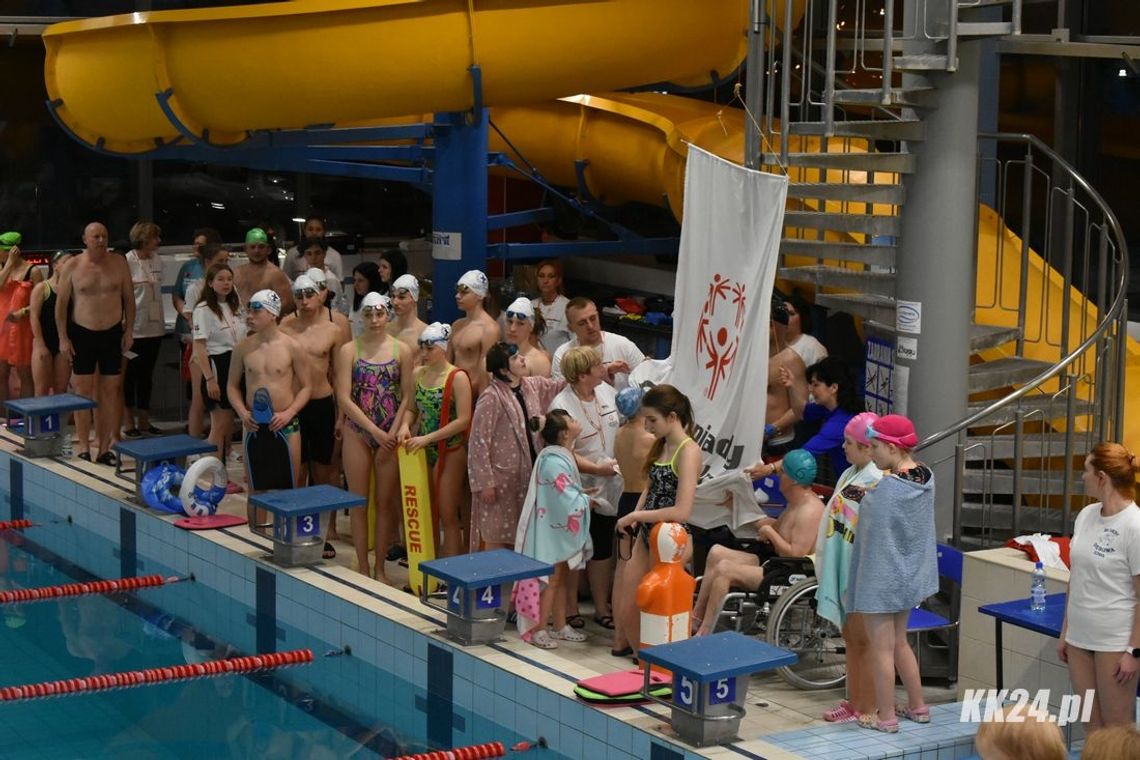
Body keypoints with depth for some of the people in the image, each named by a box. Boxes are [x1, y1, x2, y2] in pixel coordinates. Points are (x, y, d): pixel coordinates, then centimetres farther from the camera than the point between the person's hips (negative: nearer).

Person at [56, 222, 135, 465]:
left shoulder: (119, 263, 2)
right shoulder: (73, 266, -3)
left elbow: (128, 298, 7)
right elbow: (61, 302, 0)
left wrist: (128, 330, 1)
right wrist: (63, 337, -4)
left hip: (112, 334, 2)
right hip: (82, 334, -2)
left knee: (111, 390, 2)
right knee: (83, 391, 0)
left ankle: (104, 447, 8)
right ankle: (84, 448, 4)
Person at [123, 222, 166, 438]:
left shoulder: (157, 260, 7)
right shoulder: (127, 262, -13)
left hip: (154, 327, 6)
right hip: (134, 328, -6)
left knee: (147, 375, 12)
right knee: (130, 375, 3)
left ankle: (144, 421, 19)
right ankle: (130, 423, 11)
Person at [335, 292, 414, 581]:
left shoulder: (402, 351, 1)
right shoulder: (349, 350, -2)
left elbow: (407, 397, 1)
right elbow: (344, 398, -8)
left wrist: (393, 433, -9)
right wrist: (375, 431, -13)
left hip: (389, 435, 0)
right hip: (357, 432, 0)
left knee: (385, 502, 5)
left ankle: (380, 568, 15)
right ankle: (362, 567, 13)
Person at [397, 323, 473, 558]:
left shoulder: (457, 377, -13)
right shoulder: (418, 374, 5)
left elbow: (463, 420, -18)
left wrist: (427, 438, -21)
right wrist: (406, 425, -9)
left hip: (450, 450, -6)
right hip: (424, 450, 6)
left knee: (448, 516, -2)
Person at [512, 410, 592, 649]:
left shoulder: (561, 456, 8)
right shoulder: (554, 462, -25)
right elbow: (570, 502, -26)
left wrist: (582, 495, 3)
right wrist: (589, 501, -10)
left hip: (560, 531, 10)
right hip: (551, 532, -10)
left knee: (560, 578, 16)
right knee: (550, 580, -1)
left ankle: (560, 627, 26)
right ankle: (538, 630, 7)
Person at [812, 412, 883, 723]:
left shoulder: (876, 481, -20)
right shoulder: (850, 474, 9)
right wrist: (826, 565, 18)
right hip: (842, 569, 9)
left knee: (862, 640, 0)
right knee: (850, 637, 17)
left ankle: (866, 707, 9)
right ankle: (853, 700, 26)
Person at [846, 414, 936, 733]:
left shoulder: (884, 490, -24)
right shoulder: (926, 479, -2)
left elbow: (875, 541, -20)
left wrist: (857, 584, -10)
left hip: (881, 580, -8)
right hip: (911, 575, 8)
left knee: (881, 649, 4)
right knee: (899, 642, 22)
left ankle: (885, 717, 13)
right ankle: (917, 707, 30)